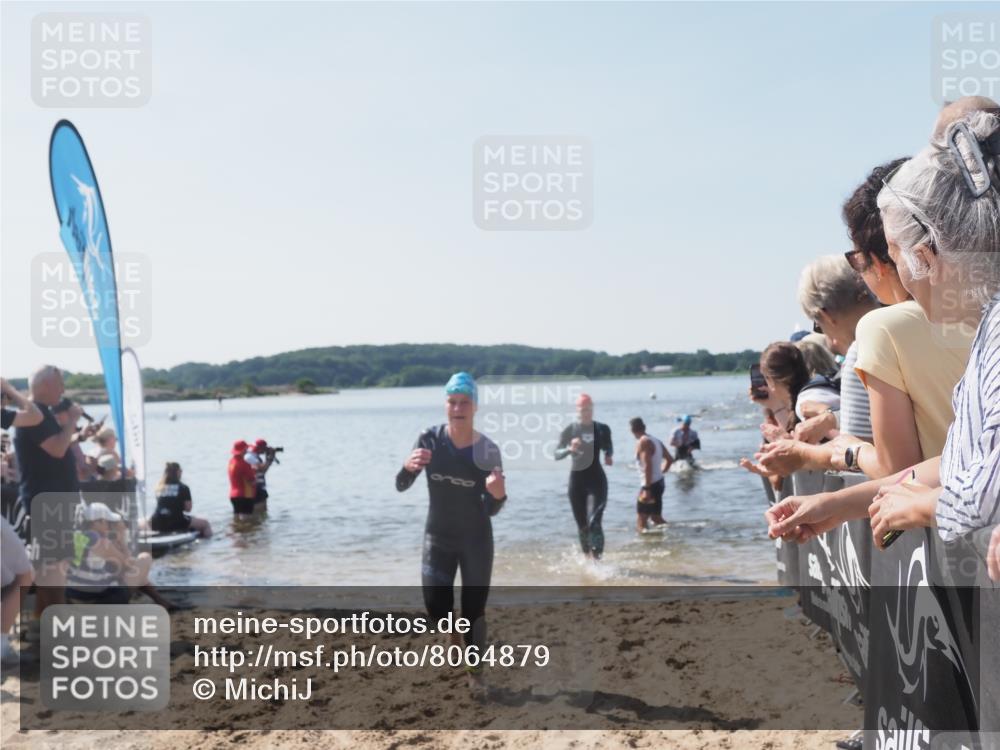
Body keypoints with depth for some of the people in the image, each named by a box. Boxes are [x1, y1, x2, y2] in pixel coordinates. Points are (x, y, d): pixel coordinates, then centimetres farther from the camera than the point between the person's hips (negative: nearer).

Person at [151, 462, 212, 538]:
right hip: (177, 522, -4)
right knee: (205, 523, 14)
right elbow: (188, 508, 0)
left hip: (157, 524, 4)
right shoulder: (183, 488, -1)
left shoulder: (159, 487, 11)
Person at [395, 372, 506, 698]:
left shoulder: (487, 450, -13)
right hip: (438, 537, 1)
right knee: (436, 610, 2)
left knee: (474, 609, 6)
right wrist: (409, 467, -34)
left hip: (476, 539, -1)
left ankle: (475, 673, 25)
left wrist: (498, 495, -33)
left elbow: (492, 510, -9)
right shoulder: (430, 439, -10)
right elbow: (400, 487, -12)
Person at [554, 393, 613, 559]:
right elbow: (557, 454, -9)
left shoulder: (602, 429, 1)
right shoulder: (569, 430, -3)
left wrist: (609, 456, -3)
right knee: (582, 525, 10)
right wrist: (569, 449, -28)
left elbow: (608, 448, 19)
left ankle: (597, 557, -15)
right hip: (576, 479, 1)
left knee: (593, 521, -18)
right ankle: (587, 556, 30)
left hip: (596, 478, -1)